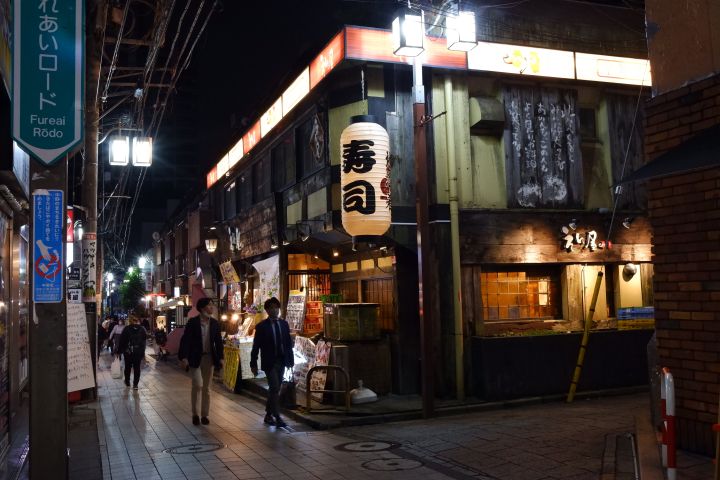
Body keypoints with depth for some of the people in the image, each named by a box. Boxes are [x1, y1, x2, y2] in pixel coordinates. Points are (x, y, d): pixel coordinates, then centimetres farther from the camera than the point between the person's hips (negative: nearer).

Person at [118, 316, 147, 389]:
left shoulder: (127, 329, -9)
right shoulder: (142, 329, -1)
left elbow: (122, 340, -6)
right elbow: (145, 340, 5)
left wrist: (120, 349, 3)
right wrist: (143, 351, 13)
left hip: (128, 351, -1)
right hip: (139, 352, 1)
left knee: (127, 367, 16)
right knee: (137, 367, 4)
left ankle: (127, 382, 28)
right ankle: (135, 384, -1)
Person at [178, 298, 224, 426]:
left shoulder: (215, 323, 5)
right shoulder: (193, 322, -7)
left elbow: (218, 341, 8)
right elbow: (185, 339, -9)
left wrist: (220, 357, 0)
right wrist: (184, 357, -17)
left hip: (209, 358, 4)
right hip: (195, 358, -4)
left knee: (206, 388, 8)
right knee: (198, 385, -12)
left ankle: (204, 415, 17)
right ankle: (195, 413, 8)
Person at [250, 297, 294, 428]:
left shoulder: (284, 324, 8)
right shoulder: (262, 326, -5)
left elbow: (289, 343, 10)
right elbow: (256, 346, -4)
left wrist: (291, 360, 6)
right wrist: (253, 364, -6)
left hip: (281, 362, 5)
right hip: (269, 362, -5)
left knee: (274, 389, 13)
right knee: (275, 389, -11)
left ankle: (268, 415, 25)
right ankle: (277, 417, -8)